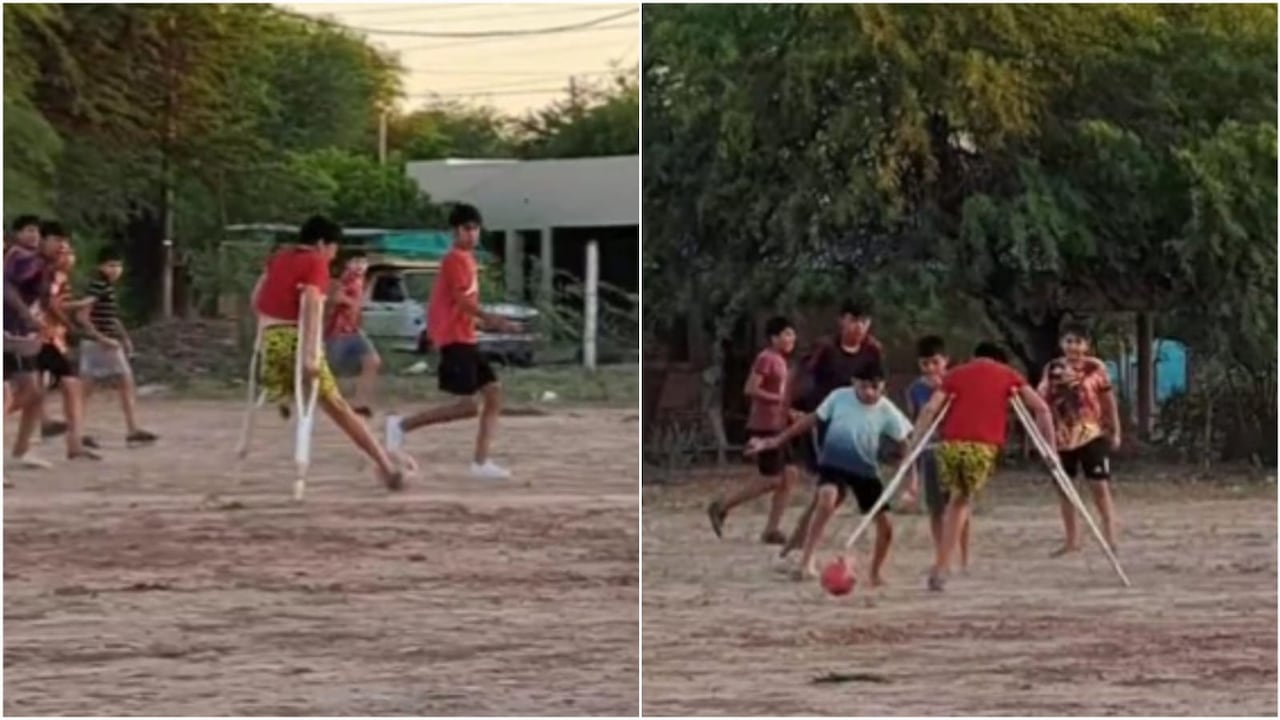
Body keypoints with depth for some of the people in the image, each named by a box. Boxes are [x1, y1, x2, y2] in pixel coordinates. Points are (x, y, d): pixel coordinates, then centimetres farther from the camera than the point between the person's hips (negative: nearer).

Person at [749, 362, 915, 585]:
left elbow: (905, 441, -4)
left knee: (885, 525, 1)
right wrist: (776, 441, 3)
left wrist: (912, 476, -9)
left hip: (866, 470, 2)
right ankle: (806, 562, -35)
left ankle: (876, 573, 29)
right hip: (833, 464, -2)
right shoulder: (839, 397, -9)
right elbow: (811, 419, 1)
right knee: (827, 498, -34)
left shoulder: (886, 411, -9)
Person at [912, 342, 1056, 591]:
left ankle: (941, 566, 12)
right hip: (983, 448, -1)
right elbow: (1041, 408, 12)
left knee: (957, 497, 21)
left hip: (951, 444, 1)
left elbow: (930, 409, 8)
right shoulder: (1009, 375, 20)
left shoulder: (955, 374, 20)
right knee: (963, 498, 14)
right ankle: (941, 568, 4)